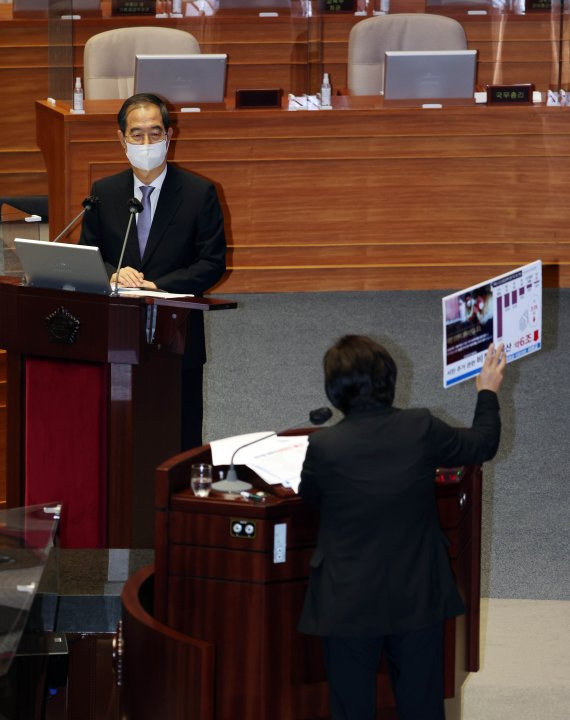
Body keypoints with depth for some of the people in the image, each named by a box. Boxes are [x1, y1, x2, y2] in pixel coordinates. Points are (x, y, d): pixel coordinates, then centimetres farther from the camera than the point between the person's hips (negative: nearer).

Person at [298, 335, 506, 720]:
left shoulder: (324, 446, -18)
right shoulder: (422, 429, -13)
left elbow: (309, 496, 5)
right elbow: (483, 444, 7)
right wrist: (488, 393, 26)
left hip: (349, 606, -2)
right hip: (418, 599, 2)